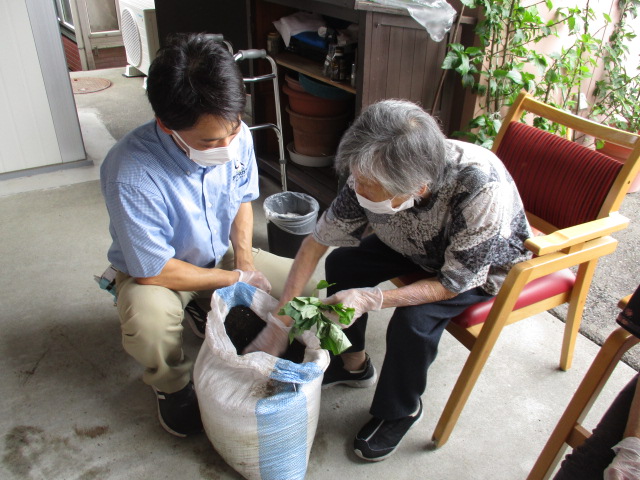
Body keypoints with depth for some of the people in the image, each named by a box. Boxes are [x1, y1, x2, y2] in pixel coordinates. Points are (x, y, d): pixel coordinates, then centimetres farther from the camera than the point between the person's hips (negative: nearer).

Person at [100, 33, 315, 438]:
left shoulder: (237, 136, -20)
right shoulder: (132, 176, -36)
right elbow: (153, 271, -27)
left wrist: (245, 260, -13)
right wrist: (235, 279, -19)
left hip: (223, 256, 5)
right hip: (155, 271, -4)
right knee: (148, 323, -36)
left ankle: (209, 315, 17)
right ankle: (174, 386, 1)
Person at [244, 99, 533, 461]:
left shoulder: (482, 190, -43)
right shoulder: (371, 178, -30)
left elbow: (454, 282, -30)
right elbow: (317, 241, -20)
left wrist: (373, 299, -39)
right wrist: (280, 323, -21)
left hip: (486, 264, -4)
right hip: (422, 246, 5)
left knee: (414, 318, -27)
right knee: (341, 264, -12)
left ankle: (401, 411, 3)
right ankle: (353, 363, 13)